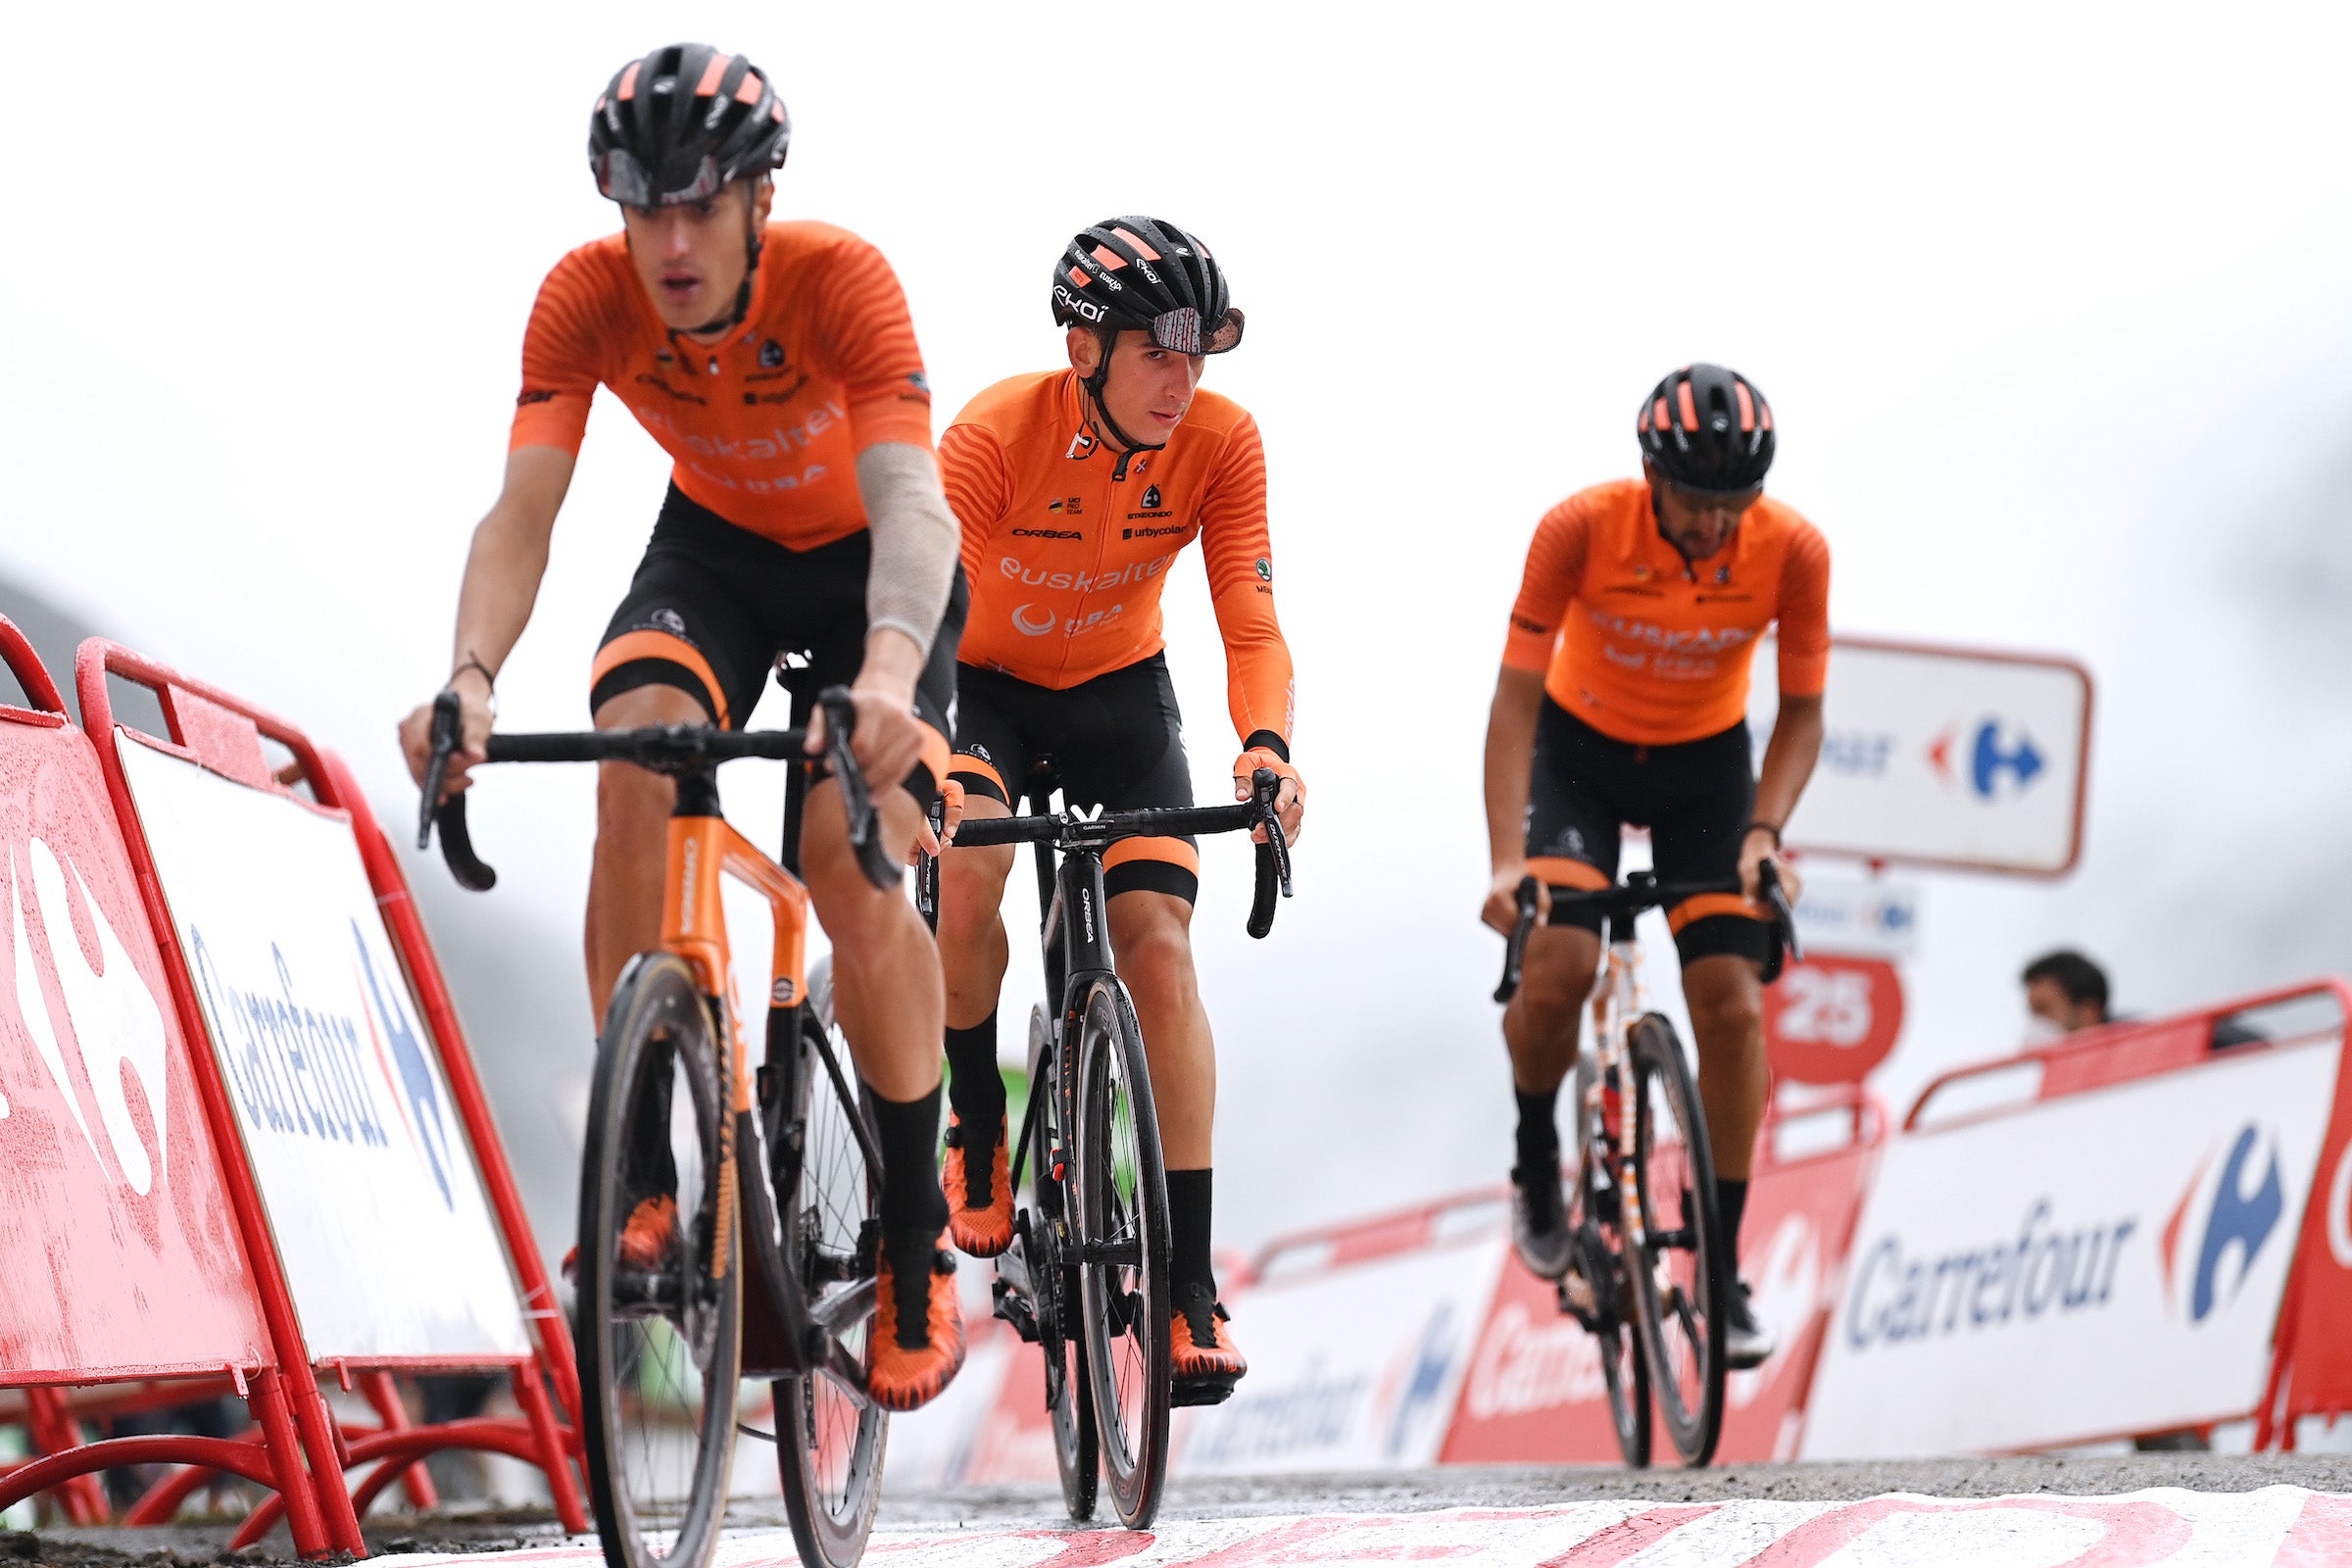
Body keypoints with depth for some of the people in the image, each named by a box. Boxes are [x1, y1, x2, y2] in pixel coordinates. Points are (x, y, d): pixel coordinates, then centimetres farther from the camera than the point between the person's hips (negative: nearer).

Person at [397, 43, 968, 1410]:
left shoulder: (841, 280, -34)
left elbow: (910, 499, -45)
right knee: (638, 760, -28)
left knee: (852, 851, -24)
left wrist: (891, 671, -64)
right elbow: (524, 511, -33)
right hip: (716, 544, 3)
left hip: (870, 564, -2)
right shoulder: (587, 297, -26)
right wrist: (471, 678, -52)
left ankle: (919, 1245, -9)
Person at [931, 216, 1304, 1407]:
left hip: (1120, 692, 2)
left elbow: (1250, 623, -23)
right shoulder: (995, 434, -29)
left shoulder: (1221, 443, -21)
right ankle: (978, 1130, -4)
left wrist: (1266, 748, -43)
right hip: (985, 686, -2)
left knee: (1158, 944, -14)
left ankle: (1190, 1282, -14)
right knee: (964, 874, -32)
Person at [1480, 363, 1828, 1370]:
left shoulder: (1793, 551, -24)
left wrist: (1764, 829, -28)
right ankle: (1536, 1163, 6)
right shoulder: (1579, 529, -28)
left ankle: (1723, 1267, -1)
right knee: (1558, 968, -24)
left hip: (1705, 764, 1)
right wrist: (1506, 861, -34)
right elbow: (1516, 699, -25)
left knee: (1732, 1004, -12)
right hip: (1580, 748, -1)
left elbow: (1801, 713, -12)